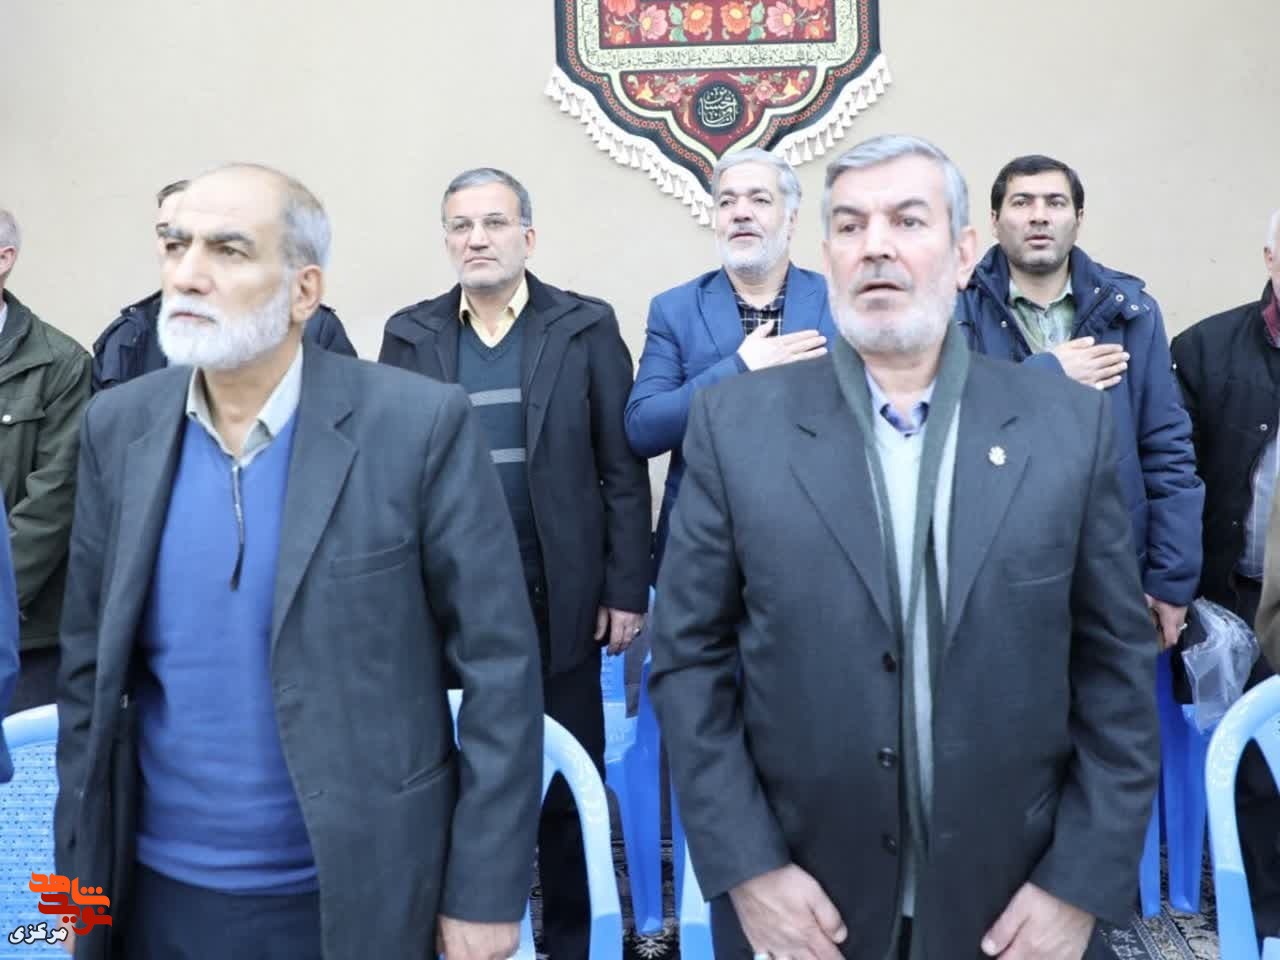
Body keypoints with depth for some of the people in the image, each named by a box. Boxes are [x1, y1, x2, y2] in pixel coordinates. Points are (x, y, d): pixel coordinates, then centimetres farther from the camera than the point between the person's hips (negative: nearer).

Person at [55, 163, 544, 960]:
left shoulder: (420, 424, -15)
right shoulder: (119, 427, -2)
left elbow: (499, 665, -12)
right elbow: (90, 666, 5)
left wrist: (484, 893, -11)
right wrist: (81, 869, 7)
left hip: (355, 890, -3)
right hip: (160, 889, 4)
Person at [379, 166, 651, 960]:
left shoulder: (587, 327, 0)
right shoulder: (410, 334, 5)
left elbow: (623, 470, -2)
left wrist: (627, 589, -6)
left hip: (562, 601, -1)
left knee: (567, 787, 10)